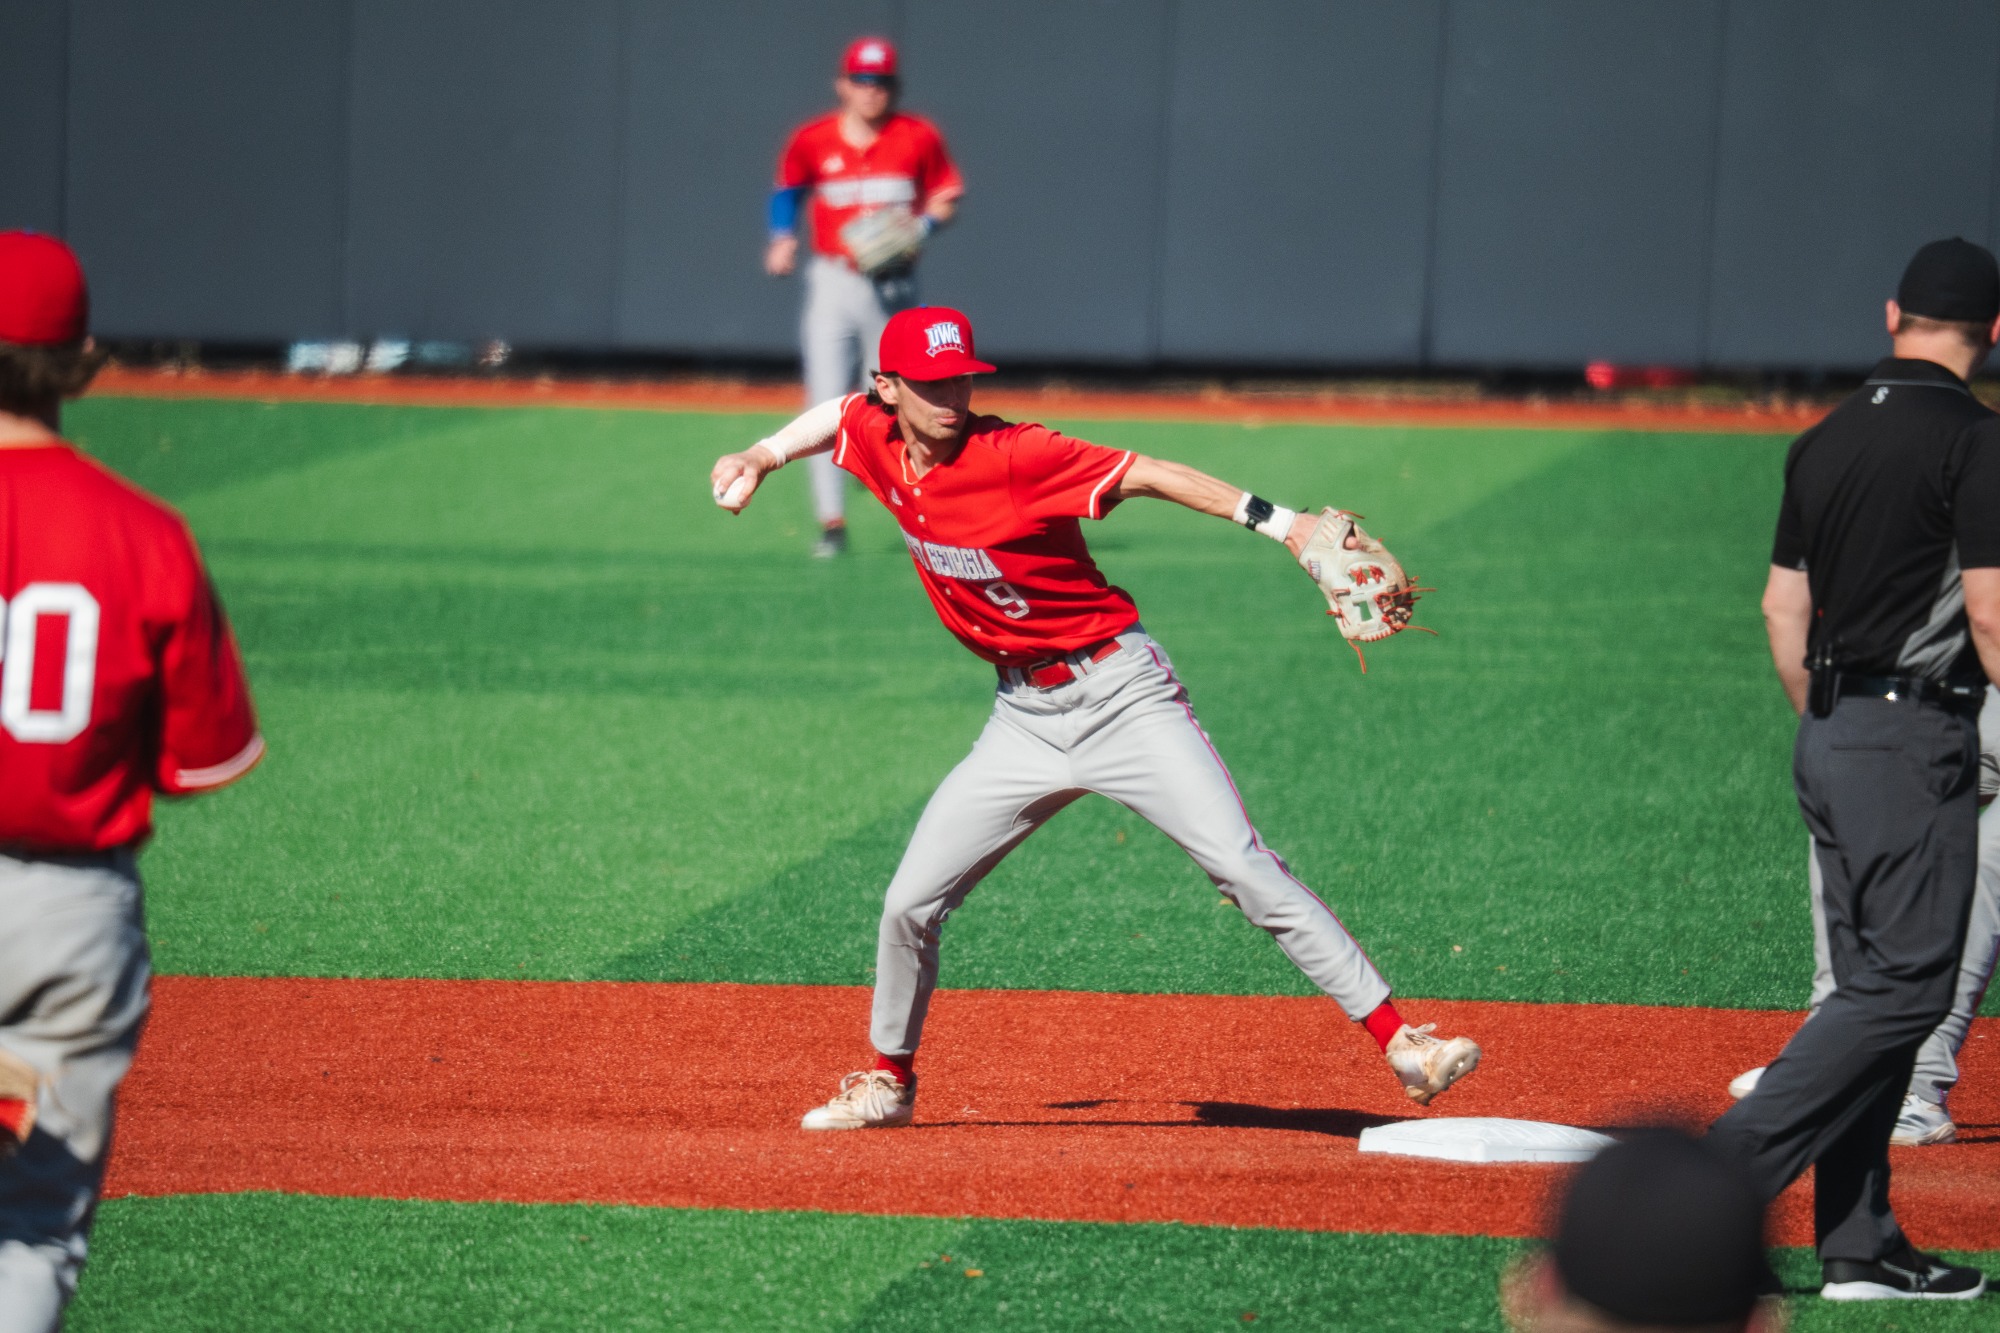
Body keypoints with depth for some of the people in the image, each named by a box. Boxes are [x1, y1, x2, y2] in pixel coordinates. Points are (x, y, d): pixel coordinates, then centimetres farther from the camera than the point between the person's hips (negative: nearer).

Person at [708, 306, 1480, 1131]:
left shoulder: (1010, 455, -18)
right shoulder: (878, 445, 0)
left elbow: (1145, 474, -23)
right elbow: (842, 413, 24)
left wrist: (1274, 521, -33)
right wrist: (760, 459, 12)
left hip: (1121, 695, -6)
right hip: (1025, 717, 6)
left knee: (1245, 869, -15)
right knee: (910, 903, 4)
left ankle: (1399, 1042, -17)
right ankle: (888, 1083, 26)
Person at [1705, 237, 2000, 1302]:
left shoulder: (1826, 440, 11)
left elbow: (1783, 607, 15)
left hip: (1830, 737, 8)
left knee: (1872, 983, 11)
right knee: (1907, 984, -6)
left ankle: (1859, 1246, 10)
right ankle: (1724, 1169, -17)